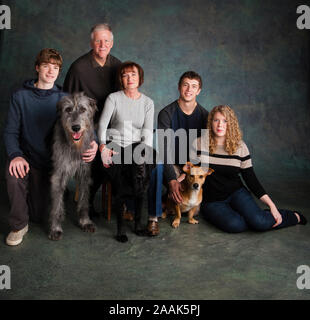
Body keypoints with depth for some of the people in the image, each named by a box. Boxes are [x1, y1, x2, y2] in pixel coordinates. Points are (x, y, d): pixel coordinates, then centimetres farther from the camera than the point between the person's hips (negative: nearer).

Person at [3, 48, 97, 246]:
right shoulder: (20, 96, -2)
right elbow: (10, 132, -5)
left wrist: (94, 143, -27)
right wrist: (15, 155, -25)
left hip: (48, 162, 1)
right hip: (26, 157, 0)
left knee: (37, 215, 3)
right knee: (13, 175, -36)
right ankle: (19, 226, -14)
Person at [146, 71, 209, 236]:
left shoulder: (204, 115, 2)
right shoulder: (166, 113, -8)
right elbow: (164, 149, -19)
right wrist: (172, 180, -32)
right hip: (172, 166, -3)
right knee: (157, 165, -36)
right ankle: (153, 218, -29)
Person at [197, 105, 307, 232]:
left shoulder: (240, 146, 0)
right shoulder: (199, 144, -4)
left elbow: (251, 179, 1)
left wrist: (271, 205, -6)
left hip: (236, 193, 2)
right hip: (212, 201, -1)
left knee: (260, 222, -25)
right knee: (235, 225, -33)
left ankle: (294, 217, 6)